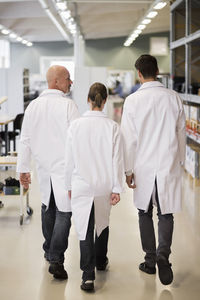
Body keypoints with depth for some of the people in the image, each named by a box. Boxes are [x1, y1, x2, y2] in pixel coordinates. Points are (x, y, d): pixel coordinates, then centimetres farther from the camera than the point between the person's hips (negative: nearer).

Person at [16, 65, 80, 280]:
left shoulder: (33, 106, 3)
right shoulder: (68, 106, -14)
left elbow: (25, 139, 6)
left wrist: (23, 168, 13)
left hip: (43, 167, 6)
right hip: (65, 167, -6)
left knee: (48, 207, 22)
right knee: (63, 212, -1)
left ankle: (49, 251, 34)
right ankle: (56, 259, -9)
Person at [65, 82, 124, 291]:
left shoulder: (76, 125, -7)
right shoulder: (112, 127, -8)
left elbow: (69, 158, -1)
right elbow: (117, 159, -6)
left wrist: (70, 185, 10)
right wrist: (116, 188, 1)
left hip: (81, 185, -1)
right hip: (104, 184, 1)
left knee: (85, 228, 1)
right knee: (102, 223, 22)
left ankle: (88, 275, -9)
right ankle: (100, 261, 42)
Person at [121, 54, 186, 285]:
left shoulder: (133, 101, -9)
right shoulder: (174, 98, -2)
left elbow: (129, 138, -8)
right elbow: (181, 134, 6)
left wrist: (128, 170, 0)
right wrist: (179, 161, 19)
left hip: (143, 166, -1)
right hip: (169, 165, 1)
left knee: (145, 213, 14)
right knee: (165, 213, 8)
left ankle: (150, 260, 20)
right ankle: (163, 254, -12)